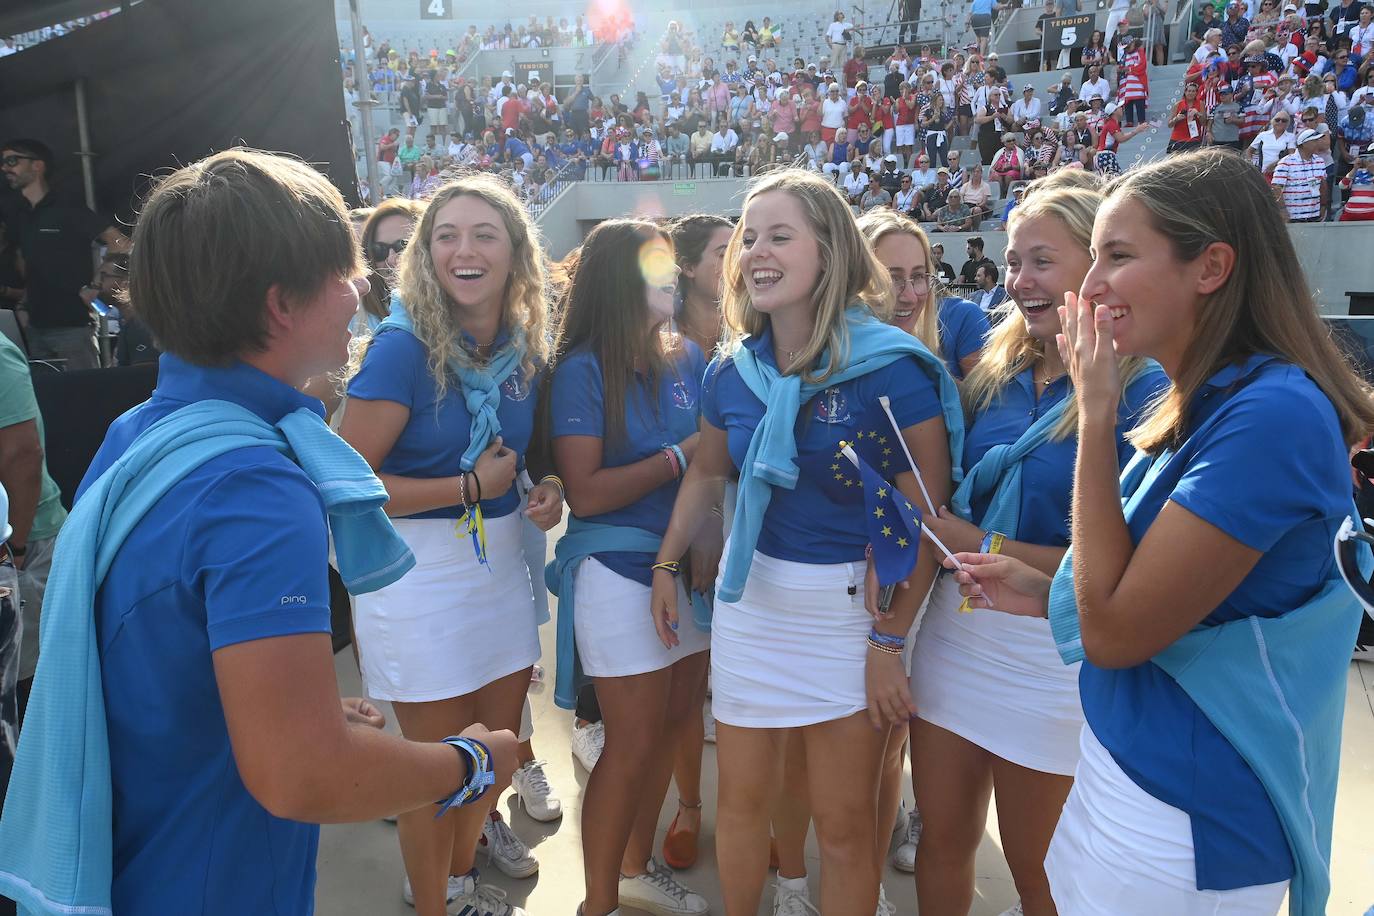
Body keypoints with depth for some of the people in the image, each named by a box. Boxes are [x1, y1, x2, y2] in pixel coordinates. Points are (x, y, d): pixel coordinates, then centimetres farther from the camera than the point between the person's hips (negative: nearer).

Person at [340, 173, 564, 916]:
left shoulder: (525, 347, 2)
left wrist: (545, 491, -1)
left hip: (501, 560, 6)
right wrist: (471, 487, -17)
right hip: (420, 570, -6)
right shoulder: (401, 347, -16)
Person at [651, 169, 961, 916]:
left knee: (845, 821, 9)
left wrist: (890, 641, -13)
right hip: (748, 594, 5)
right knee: (740, 796, 18)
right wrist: (667, 565, 14)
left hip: (850, 605, -4)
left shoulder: (892, 368, -16)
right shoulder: (731, 371, 0)